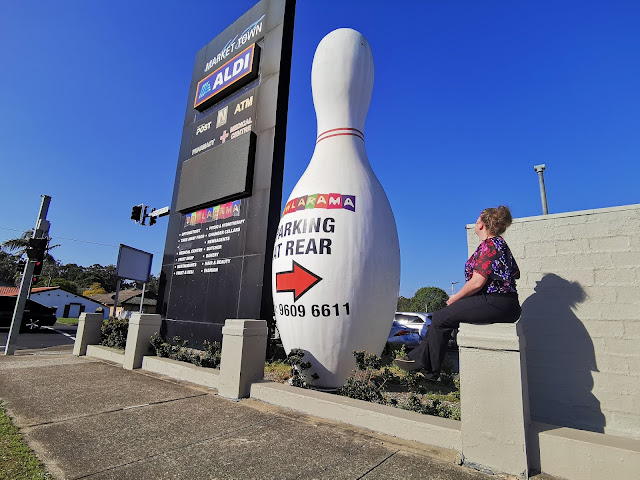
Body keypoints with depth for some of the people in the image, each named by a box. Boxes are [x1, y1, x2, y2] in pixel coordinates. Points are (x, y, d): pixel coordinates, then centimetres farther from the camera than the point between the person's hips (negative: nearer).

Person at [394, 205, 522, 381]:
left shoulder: (489, 245, -15)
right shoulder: (499, 243, 17)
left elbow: (477, 282, -22)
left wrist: (455, 297, -4)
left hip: (495, 303, -10)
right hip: (502, 303, 10)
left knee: (440, 318, -6)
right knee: (444, 315, 11)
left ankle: (429, 371, 8)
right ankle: (420, 357, 15)